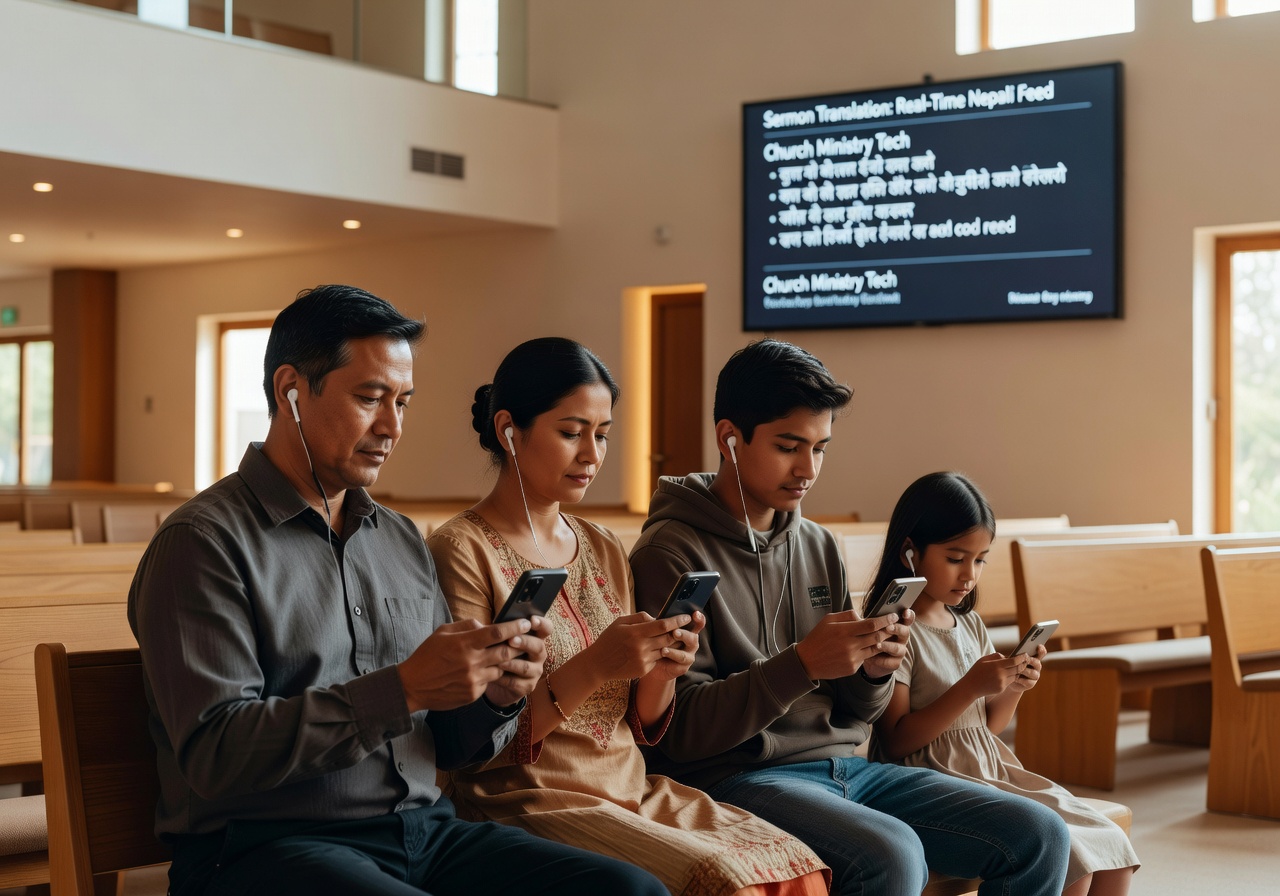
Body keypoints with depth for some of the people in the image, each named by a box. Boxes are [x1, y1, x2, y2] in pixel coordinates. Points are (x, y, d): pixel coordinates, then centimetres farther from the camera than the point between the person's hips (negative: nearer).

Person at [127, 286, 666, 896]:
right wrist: (402, 689, -22)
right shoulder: (202, 543, -4)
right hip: (268, 844, -7)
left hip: (422, 832, 7)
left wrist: (495, 696, -3)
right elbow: (215, 753, -16)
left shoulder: (402, 542, 17)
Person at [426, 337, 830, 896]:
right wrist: (594, 667, -23)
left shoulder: (605, 551, 12)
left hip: (633, 789, 7)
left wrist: (664, 670, -7)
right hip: (529, 803, -7)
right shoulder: (461, 552, -8)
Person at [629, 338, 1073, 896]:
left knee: (1039, 837, -5)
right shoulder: (671, 552, -7)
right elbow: (682, 729, -13)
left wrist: (874, 671, -6)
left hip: (842, 765, 7)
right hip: (737, 777, -7)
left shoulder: (819, 546, 14)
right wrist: (801, 664, -23)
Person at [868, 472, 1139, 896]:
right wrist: (970, 687, -20)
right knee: (1070, 860, -22)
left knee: (1112, 849, -5)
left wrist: (1012, 690, -2)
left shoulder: (970, 624, 14)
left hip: (991, 772, 8)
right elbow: (896, 741, -14)